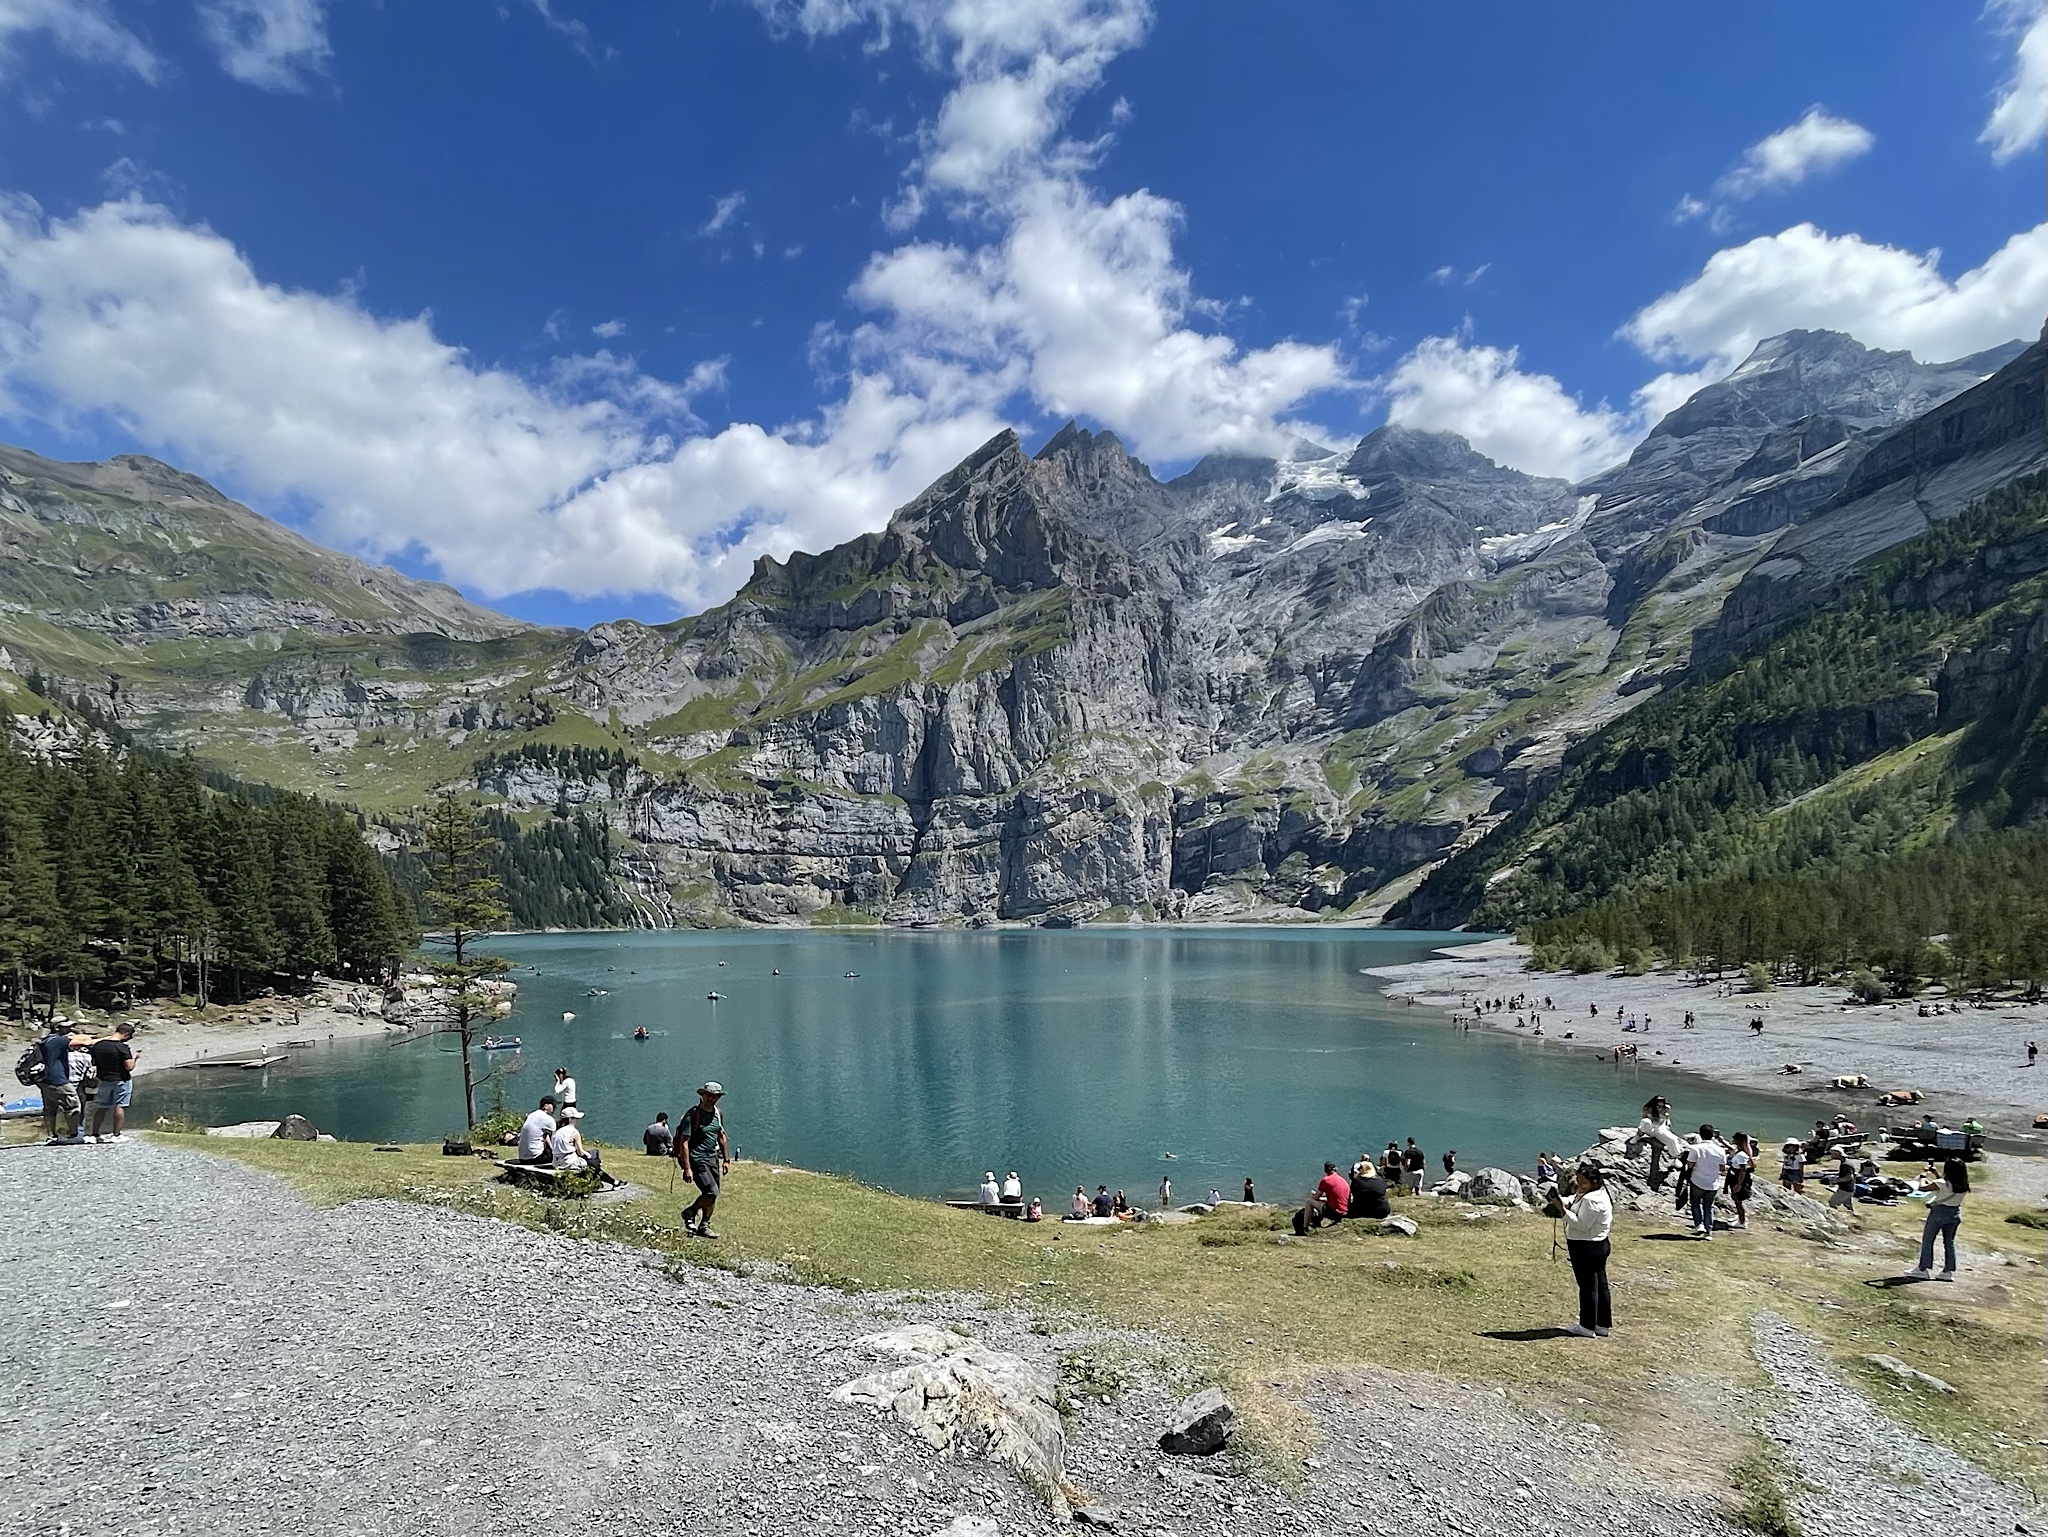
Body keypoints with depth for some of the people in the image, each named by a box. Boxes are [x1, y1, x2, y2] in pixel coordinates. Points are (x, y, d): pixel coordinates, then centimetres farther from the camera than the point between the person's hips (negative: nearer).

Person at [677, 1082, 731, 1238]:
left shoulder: (717, 1113, 8)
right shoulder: (693, 1115, -14)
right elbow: (684, 1143, -15)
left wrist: (726, 1159, 17)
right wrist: (687, 1168, -19)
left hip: (713, 1158, 7)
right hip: (697, 1160, -7)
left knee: (712, 1196, 7)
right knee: (712, 1192, -15)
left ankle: (704, 1226, 22)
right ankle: (689, 1212, 9)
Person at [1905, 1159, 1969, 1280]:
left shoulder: (1942, 1183, -21)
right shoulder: (1963, 1186, -3)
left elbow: (1922, 1187, -16)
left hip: (1939, 1212, -6)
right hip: (1955, 1213, 6)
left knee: (1927, 1240, 4)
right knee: (1949, 1242, 14)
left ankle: (1924, 1269, 5)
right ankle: (1949, 1271, 15)